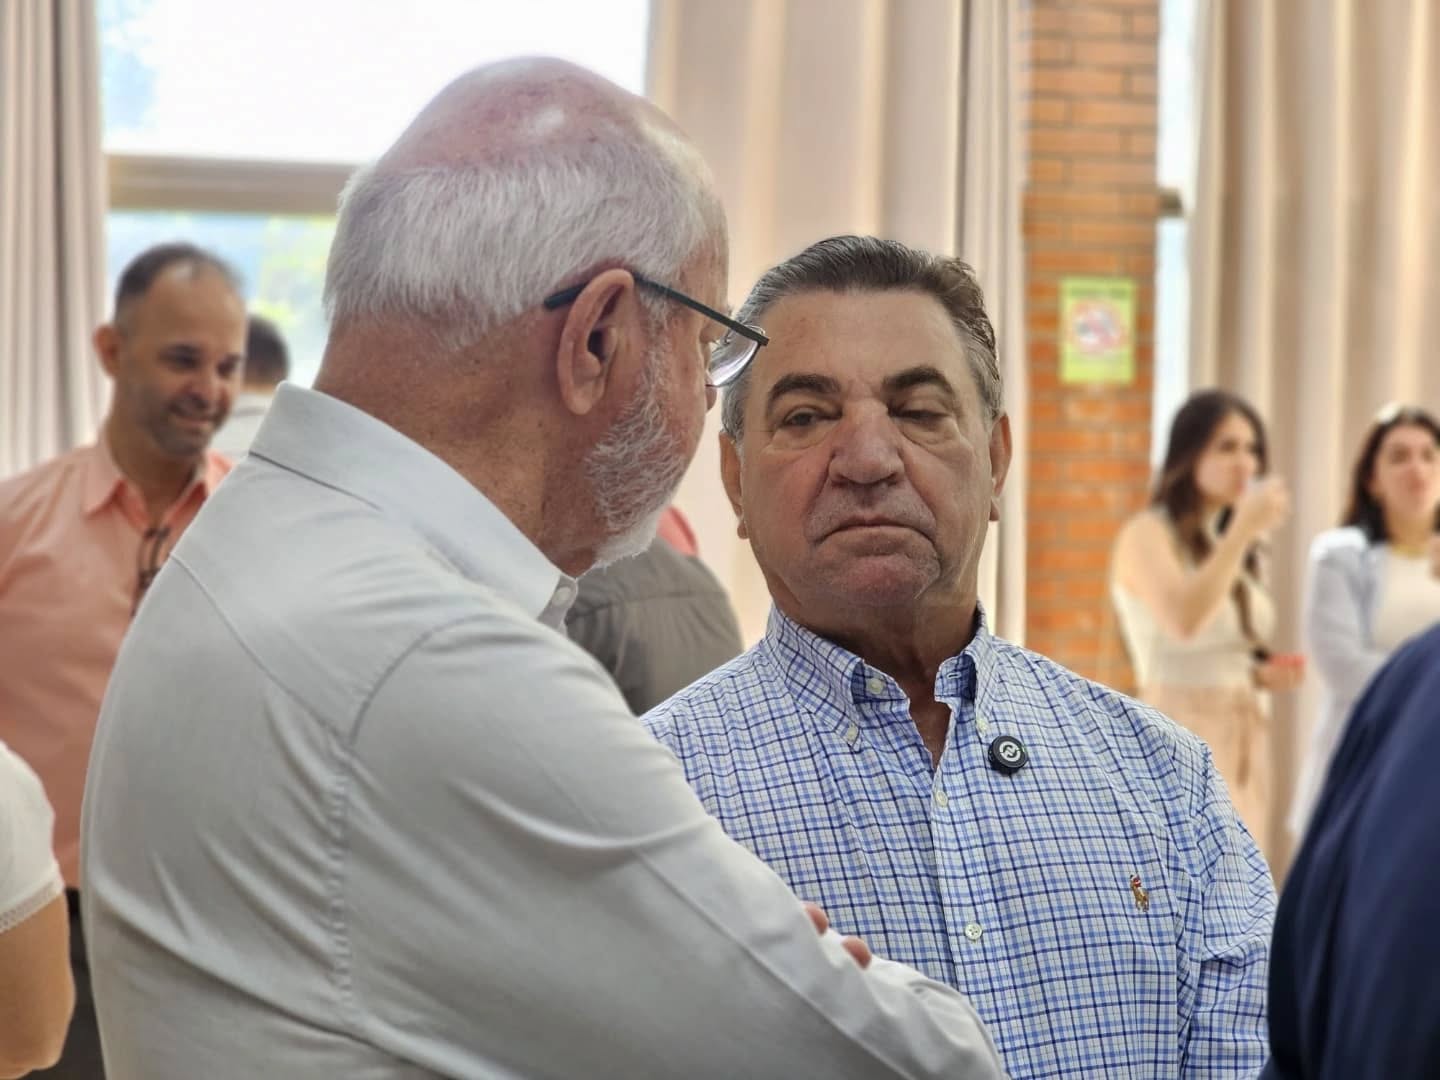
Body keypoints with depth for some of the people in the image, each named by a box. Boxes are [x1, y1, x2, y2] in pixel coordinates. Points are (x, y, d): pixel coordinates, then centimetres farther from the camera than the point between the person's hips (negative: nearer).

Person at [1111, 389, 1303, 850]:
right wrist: (1243, 531, -25)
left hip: (1240, 745, 8)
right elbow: (1184, 621, -28)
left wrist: (1263, 674, 4)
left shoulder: (1231, 542, 15)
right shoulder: (1148, 534, -8)